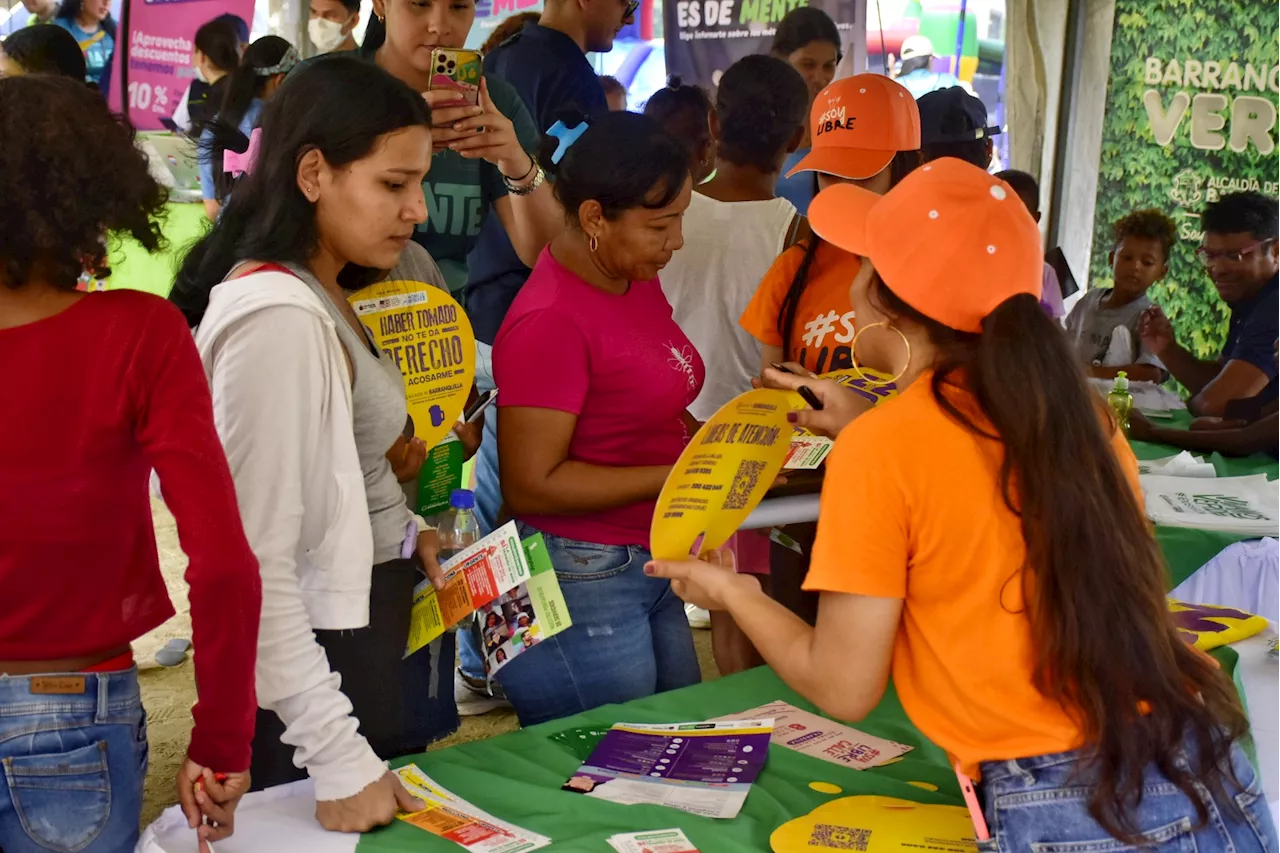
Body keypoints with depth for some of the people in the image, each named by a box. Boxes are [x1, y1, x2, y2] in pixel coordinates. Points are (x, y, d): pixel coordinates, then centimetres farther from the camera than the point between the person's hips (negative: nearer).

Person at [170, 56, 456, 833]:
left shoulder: (324, 297, 9)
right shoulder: (279, 316, -22)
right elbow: (256, 567, -25)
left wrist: (405, 532, 4)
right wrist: (338, 759, -24)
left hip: (369, 634, 10)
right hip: (322, 661, -10)